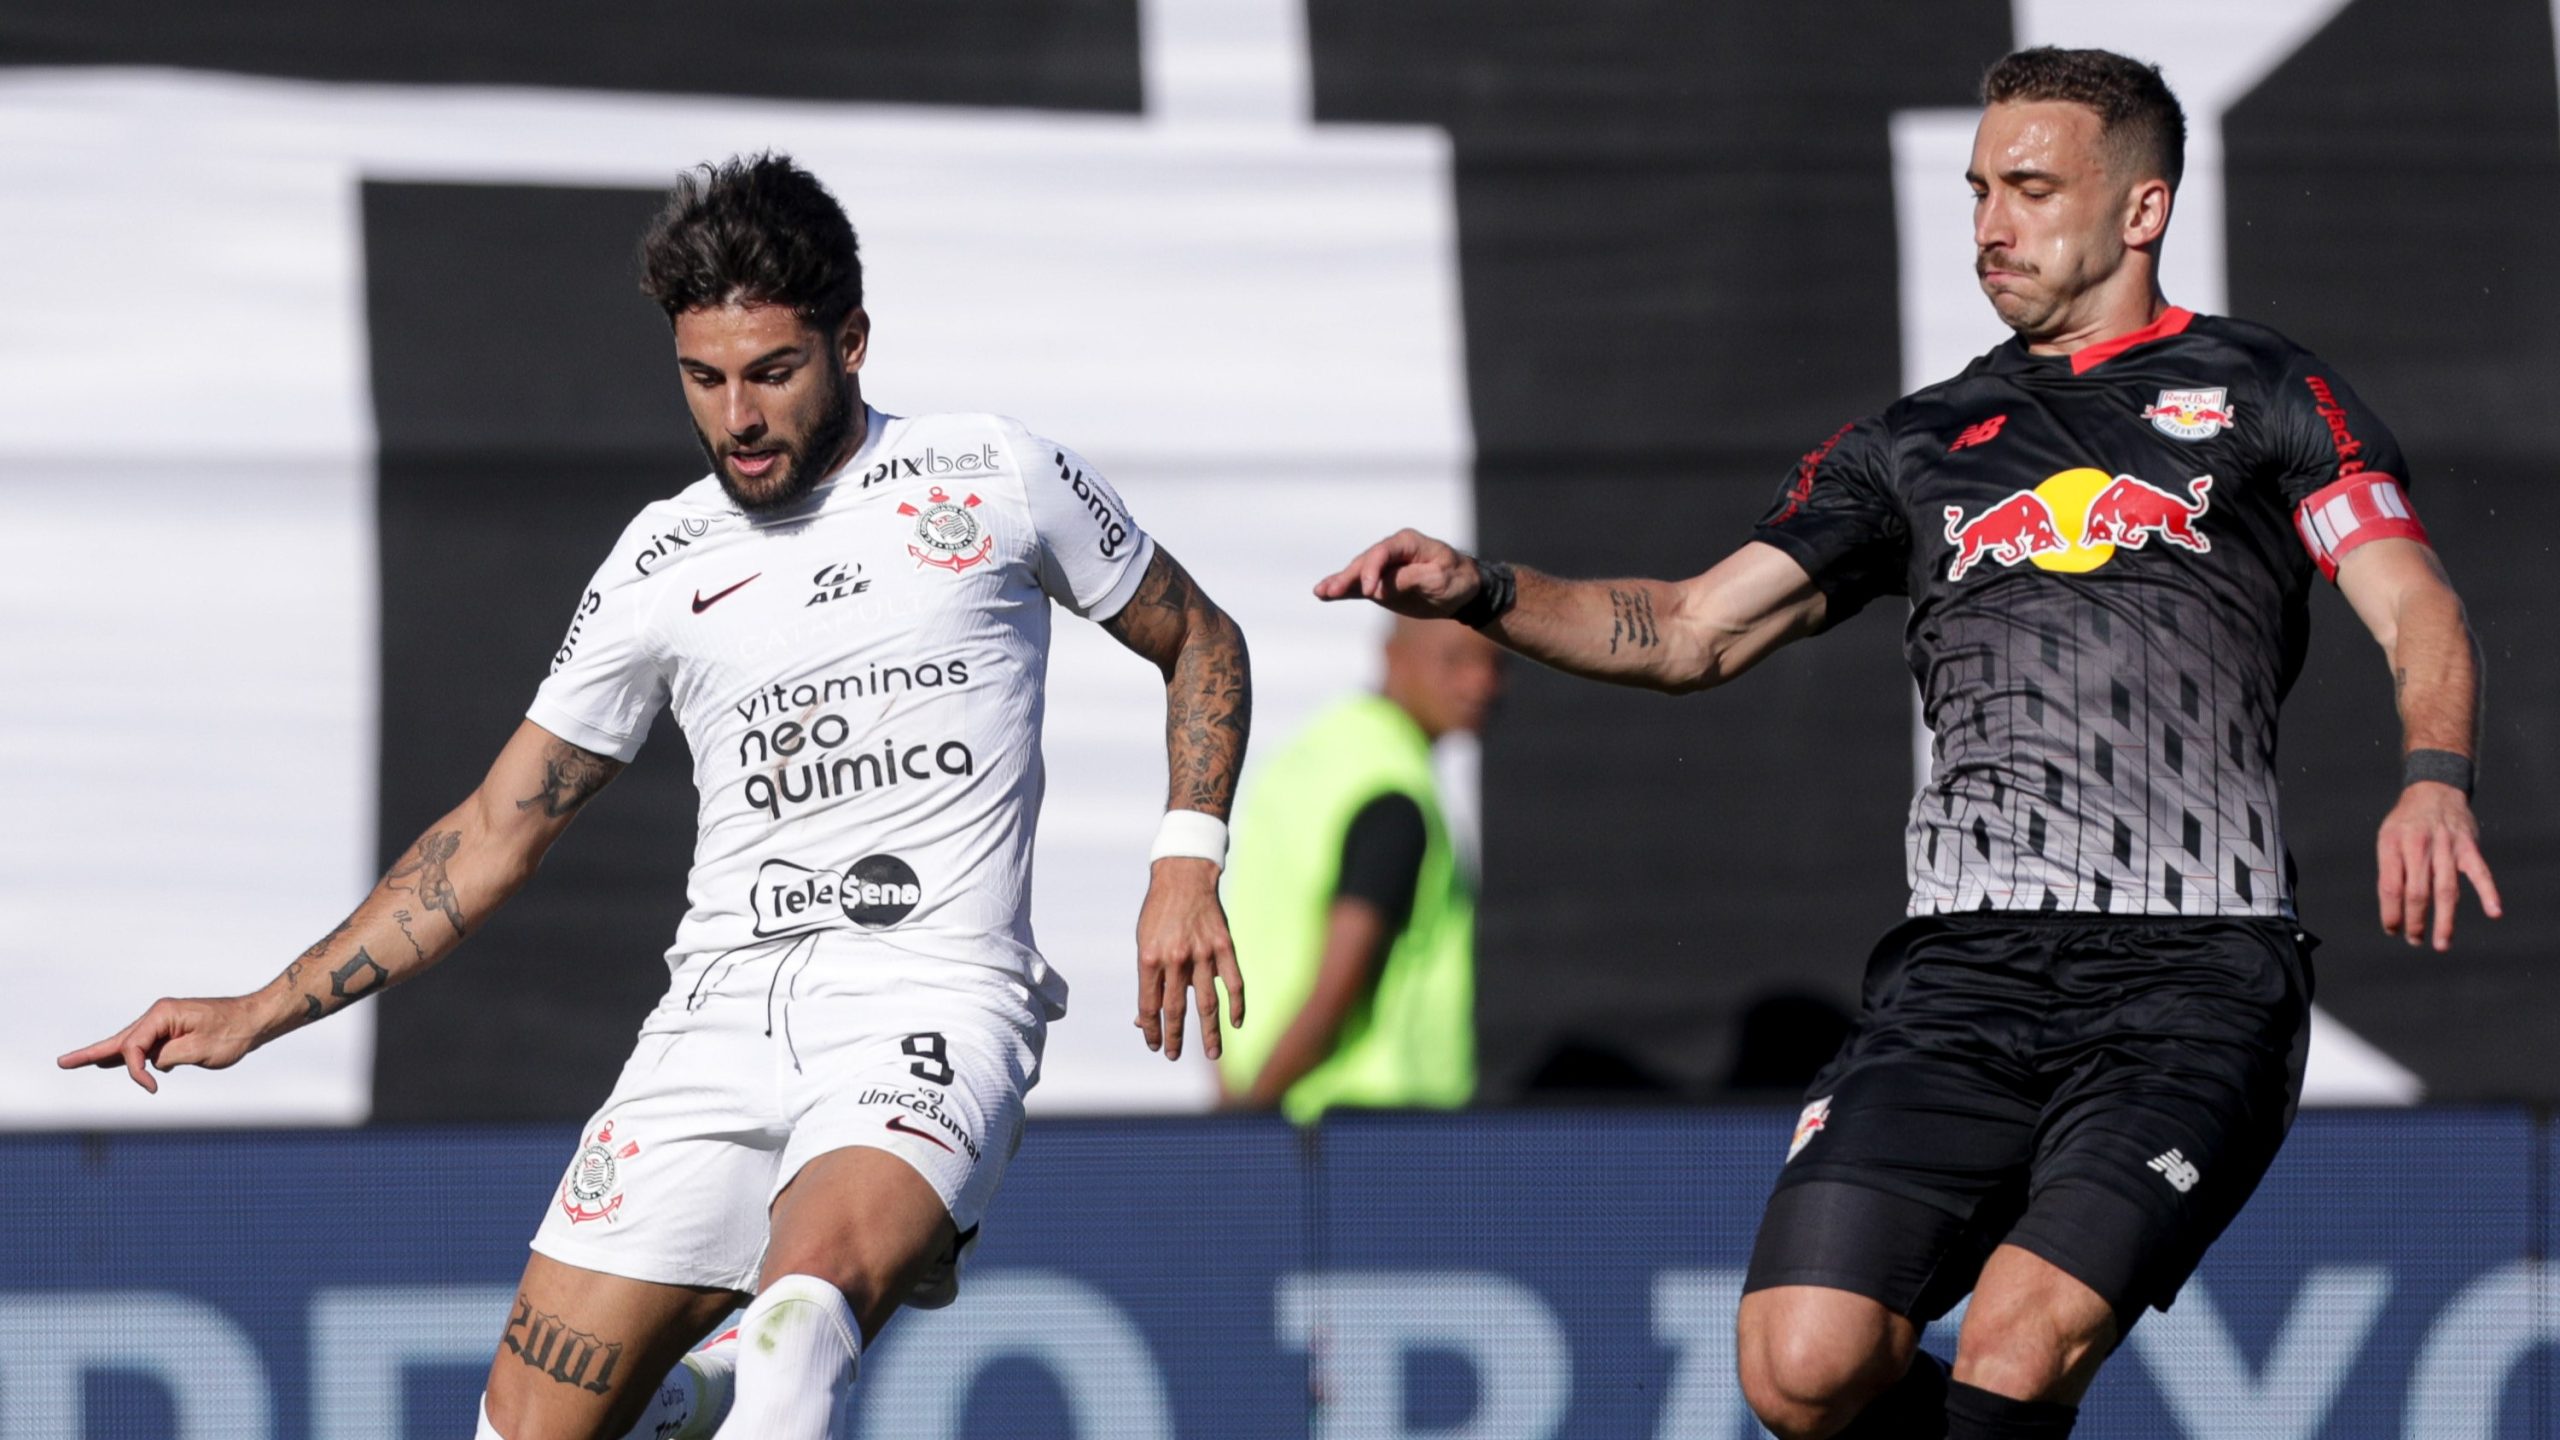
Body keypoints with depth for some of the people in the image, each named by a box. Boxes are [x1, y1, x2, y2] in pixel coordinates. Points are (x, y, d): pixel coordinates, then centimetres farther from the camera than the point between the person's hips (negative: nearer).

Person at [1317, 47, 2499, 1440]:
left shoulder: (2265, 396, 13)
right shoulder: (1917, 446, 24)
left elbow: (2417, 612, 1)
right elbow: (1690, 633, 22)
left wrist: (2430, 779, -20)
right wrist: (1487, 591, 5)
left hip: (2195, 972, -4)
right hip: (1964, 961, 4)